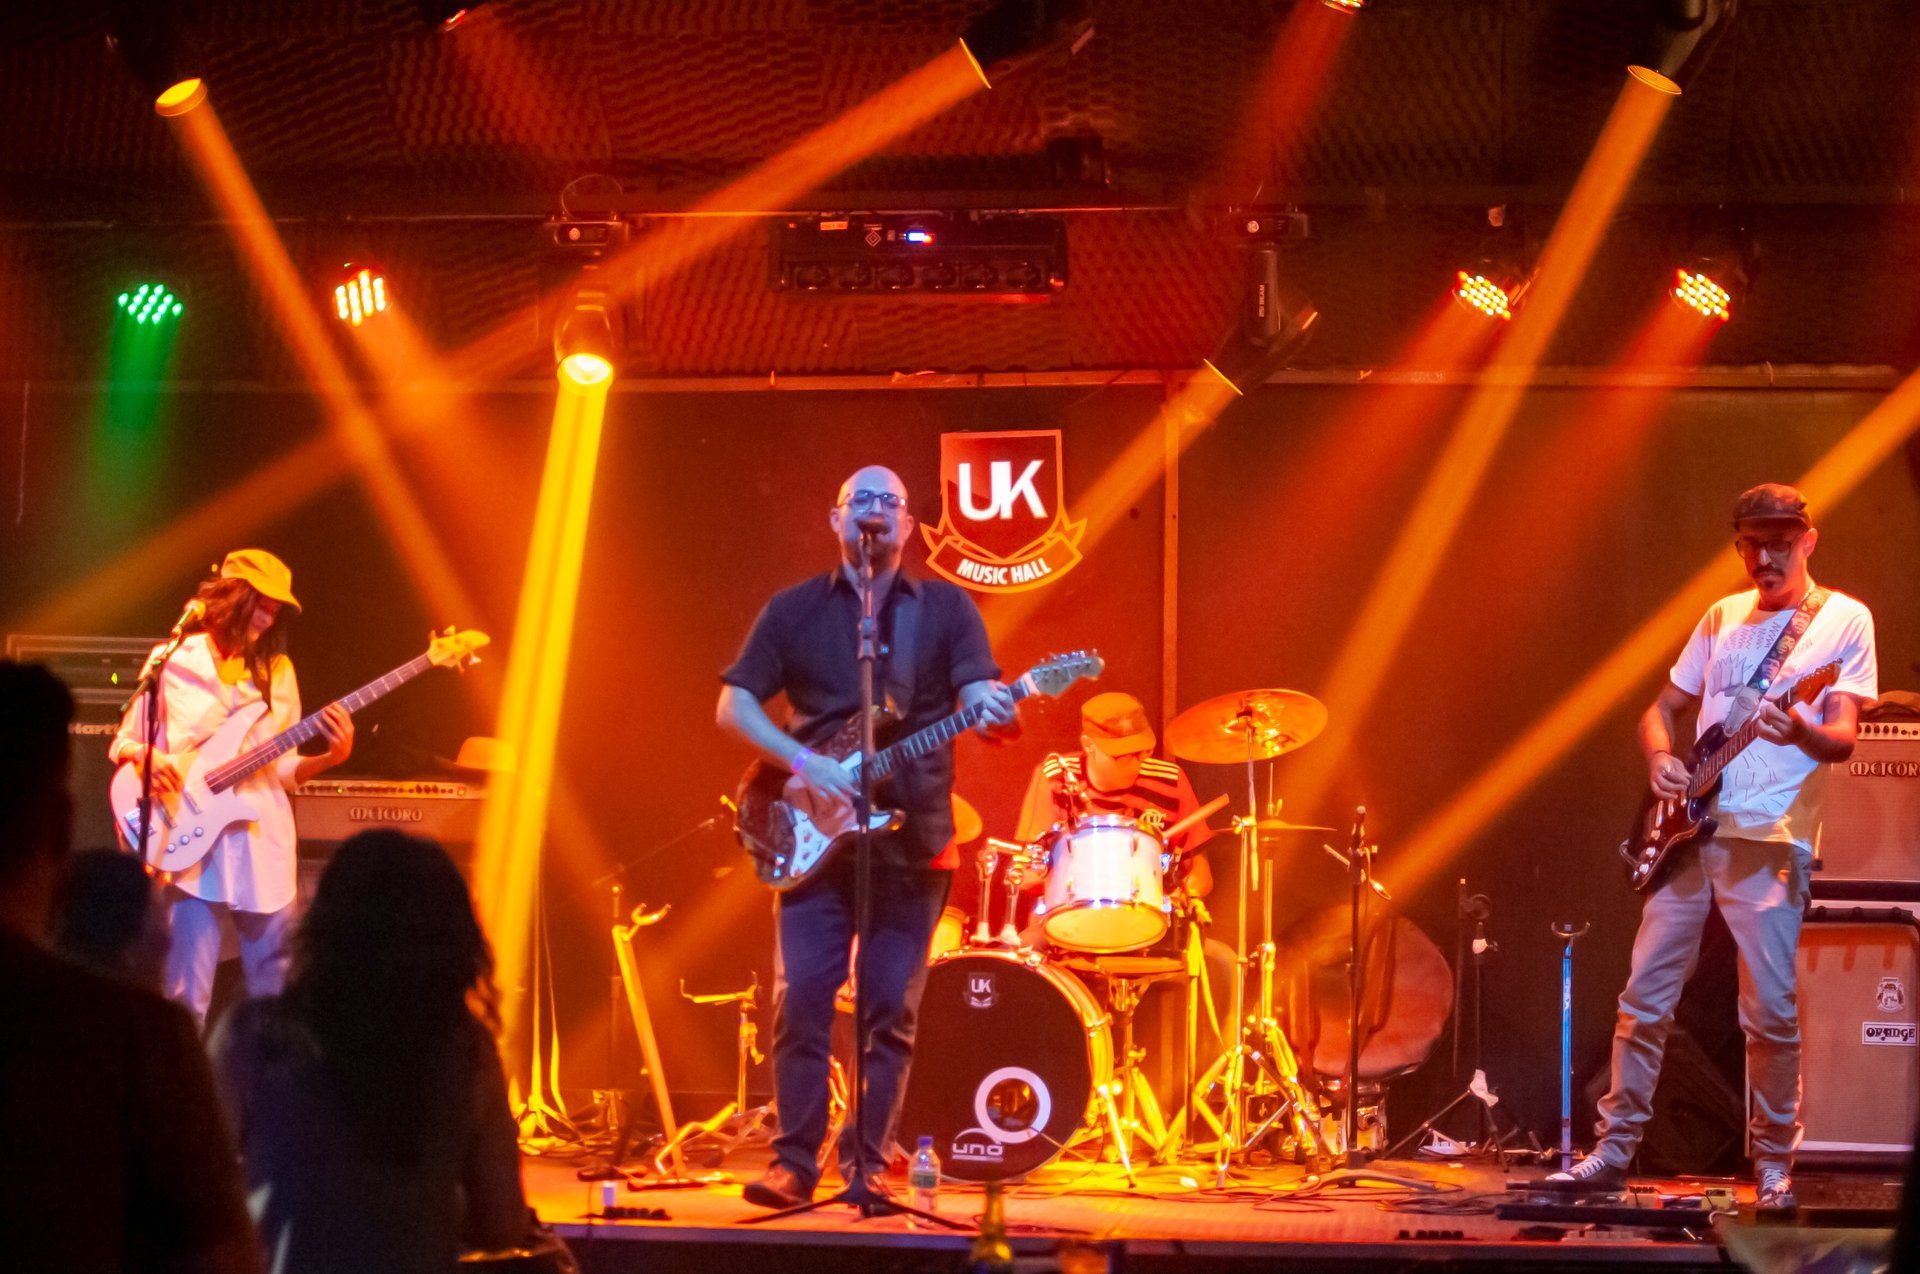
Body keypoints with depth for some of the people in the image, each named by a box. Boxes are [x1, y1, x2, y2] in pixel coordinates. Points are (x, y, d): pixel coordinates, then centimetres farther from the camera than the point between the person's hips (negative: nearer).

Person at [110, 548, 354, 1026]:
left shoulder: (275, 671, 12)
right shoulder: (175, 660, 3)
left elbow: (282, 767, 12)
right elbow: (124, 741, 8)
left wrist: (331, 757, -7)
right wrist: (146, 757, -14)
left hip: (262, 842, 3)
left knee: (277, 988, 4)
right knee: (188, 995, -7)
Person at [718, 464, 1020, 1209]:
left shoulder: (946, 609, 8)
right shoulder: (795, 610, 8)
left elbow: (979, 690, -4)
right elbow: (733, 705, 5)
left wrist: (992, 710, -29)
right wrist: (801, 762, -11)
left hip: (913, 839, 0)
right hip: (817, 836, 0)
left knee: (892, 1009, 1)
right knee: (800, 1000, -6)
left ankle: (867, 1163, 9)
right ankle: (794, 1161, 1)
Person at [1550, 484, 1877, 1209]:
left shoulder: (1844, 621, 0)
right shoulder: (1723, 619, 15)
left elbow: (1842, 741, -8)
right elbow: (1664, 707, 20)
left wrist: (1800, 731, -30)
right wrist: (1660, 756, -2)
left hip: (1769, 841, -5)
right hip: (1689, 828, 5)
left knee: (1771, 1011, -6)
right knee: (1645, 997, 4)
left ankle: (1774, 1165, 7)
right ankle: (1613, 1152, 12)